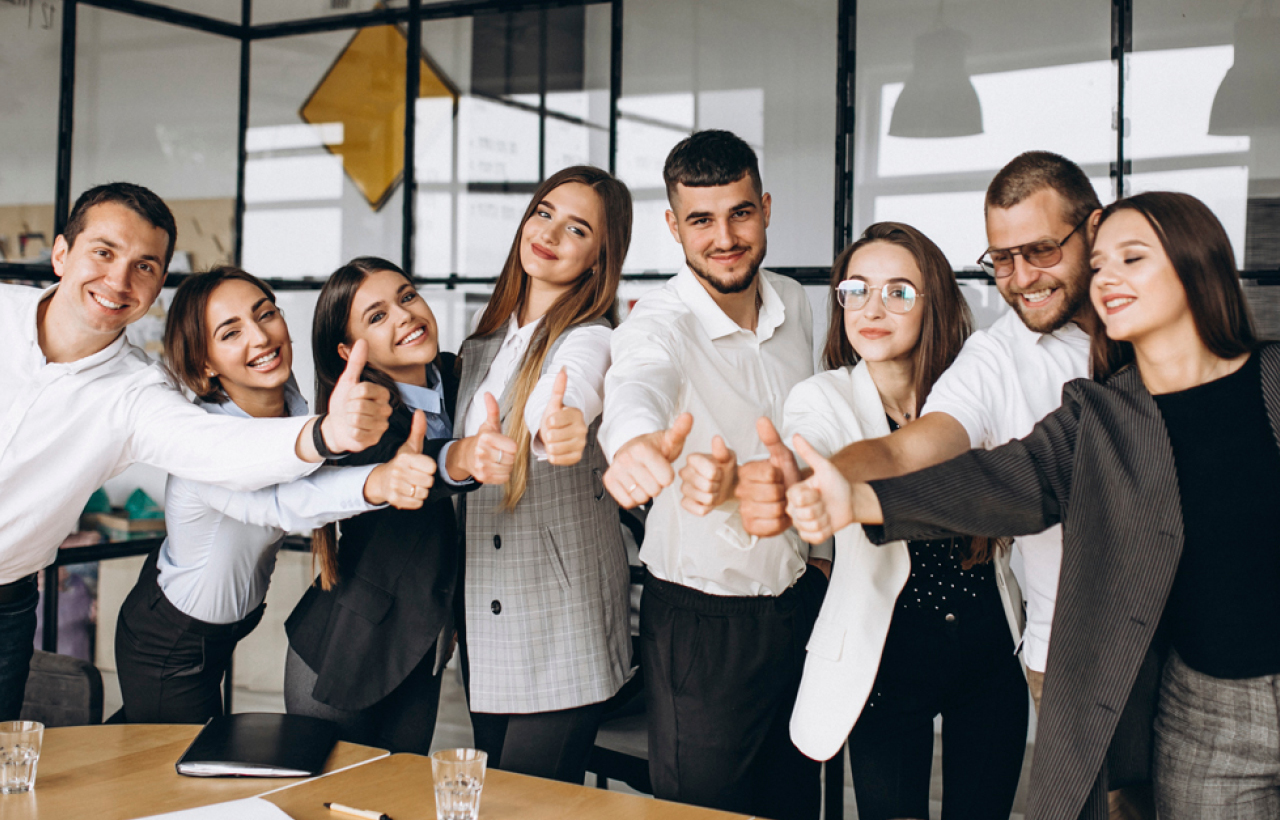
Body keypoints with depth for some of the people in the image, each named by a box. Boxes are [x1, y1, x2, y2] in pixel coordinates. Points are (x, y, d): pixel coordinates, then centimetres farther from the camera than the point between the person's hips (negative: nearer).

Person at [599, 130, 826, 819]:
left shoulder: (794, 304, 0)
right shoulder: (659, 323, -19)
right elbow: (635, 384, -44)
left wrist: (814, 540, 11)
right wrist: (637, 439, -67)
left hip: (801, 601, 6)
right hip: (700, 621, -5)